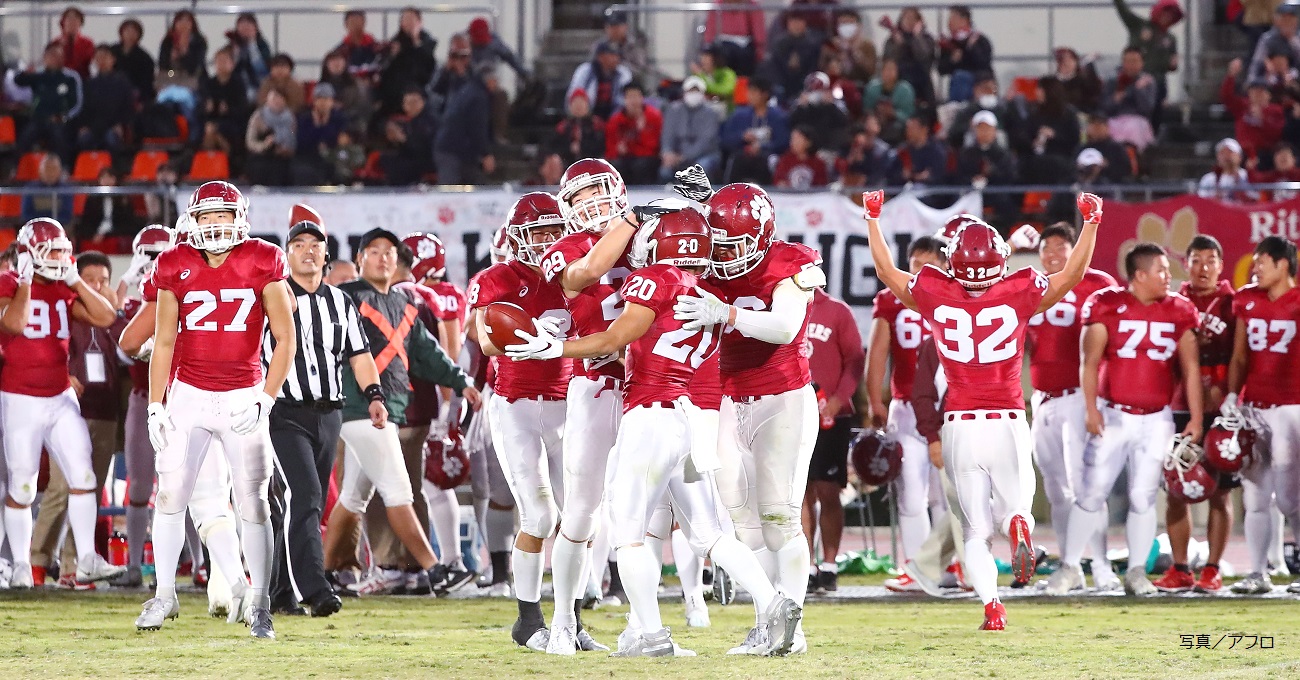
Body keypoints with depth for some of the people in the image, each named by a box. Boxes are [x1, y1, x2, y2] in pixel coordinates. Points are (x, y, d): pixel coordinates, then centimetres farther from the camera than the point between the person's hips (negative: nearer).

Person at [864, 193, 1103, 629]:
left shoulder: (934, 296, -2)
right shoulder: (1019, 295, -4)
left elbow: (886, 271, 14)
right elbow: (1073, 274, 6)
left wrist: (873, 219, 23)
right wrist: (1091, 223, 12)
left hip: (960, 426, 0)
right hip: (1008, 424, 0)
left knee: (977, 529, 6)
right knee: (1014, 507, 15)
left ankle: (990, 603, -18)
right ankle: (1018, 525, -24)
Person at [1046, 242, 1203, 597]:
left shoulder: (1179, 312, 2)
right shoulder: (1107, 306, -7)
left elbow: (1190, 368, 5)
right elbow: (1091, 362, -6)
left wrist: (1195, 418, 1)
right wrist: (1091, 409, -14)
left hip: (1156, 420, 2)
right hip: (1113, 416, -2)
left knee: (1144, 496, 2)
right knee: (1092, 492, 0)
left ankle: (1137, 572, 12)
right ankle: (1070, 567, 10)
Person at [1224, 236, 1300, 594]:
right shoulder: (1247, 300, 10)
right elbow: (1239, 356, 13)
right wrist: (1232, 395, 2)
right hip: (1253, 409, 5)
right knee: (1254, 497, 6)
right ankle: (1257, 574, 11)